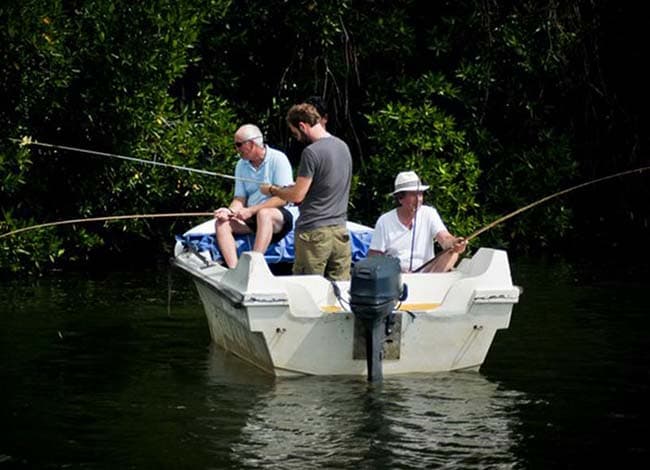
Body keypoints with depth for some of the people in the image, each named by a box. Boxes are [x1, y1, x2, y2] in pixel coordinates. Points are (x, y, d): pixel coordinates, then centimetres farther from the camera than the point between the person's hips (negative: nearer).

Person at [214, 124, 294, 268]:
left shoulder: (278, 159, -10)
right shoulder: (241, 165, 10)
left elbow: (282, 198, -16)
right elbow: (240, 198, 10)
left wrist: (251, 210, -19)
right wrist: (230, 211, -13)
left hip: (279, 215, -6)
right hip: (251, 218, 6)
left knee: (264, 214, -38)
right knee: (221, 222, -18)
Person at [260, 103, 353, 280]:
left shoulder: (312, 152, -14)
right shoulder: (343, 146, 11)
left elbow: (297, 195, -12)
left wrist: (272, 190, 5)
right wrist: (286, 188, 23)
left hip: (314, 232, -7)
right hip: (340, 230, 7)